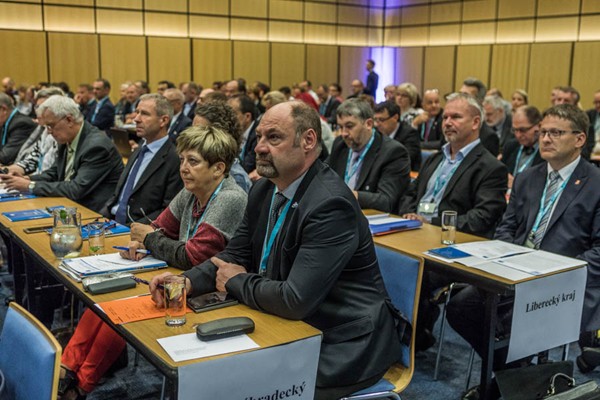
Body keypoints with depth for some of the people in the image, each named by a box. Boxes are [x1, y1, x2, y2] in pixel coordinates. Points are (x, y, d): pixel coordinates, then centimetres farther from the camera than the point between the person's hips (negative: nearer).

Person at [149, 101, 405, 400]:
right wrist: (188, 281, -9)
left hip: (342, 347, -7)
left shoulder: (330, 205, -26)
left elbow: (295, 300, -29)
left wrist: (237, 281, -13)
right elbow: (236, 254, 9)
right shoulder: (264, 189, 1)